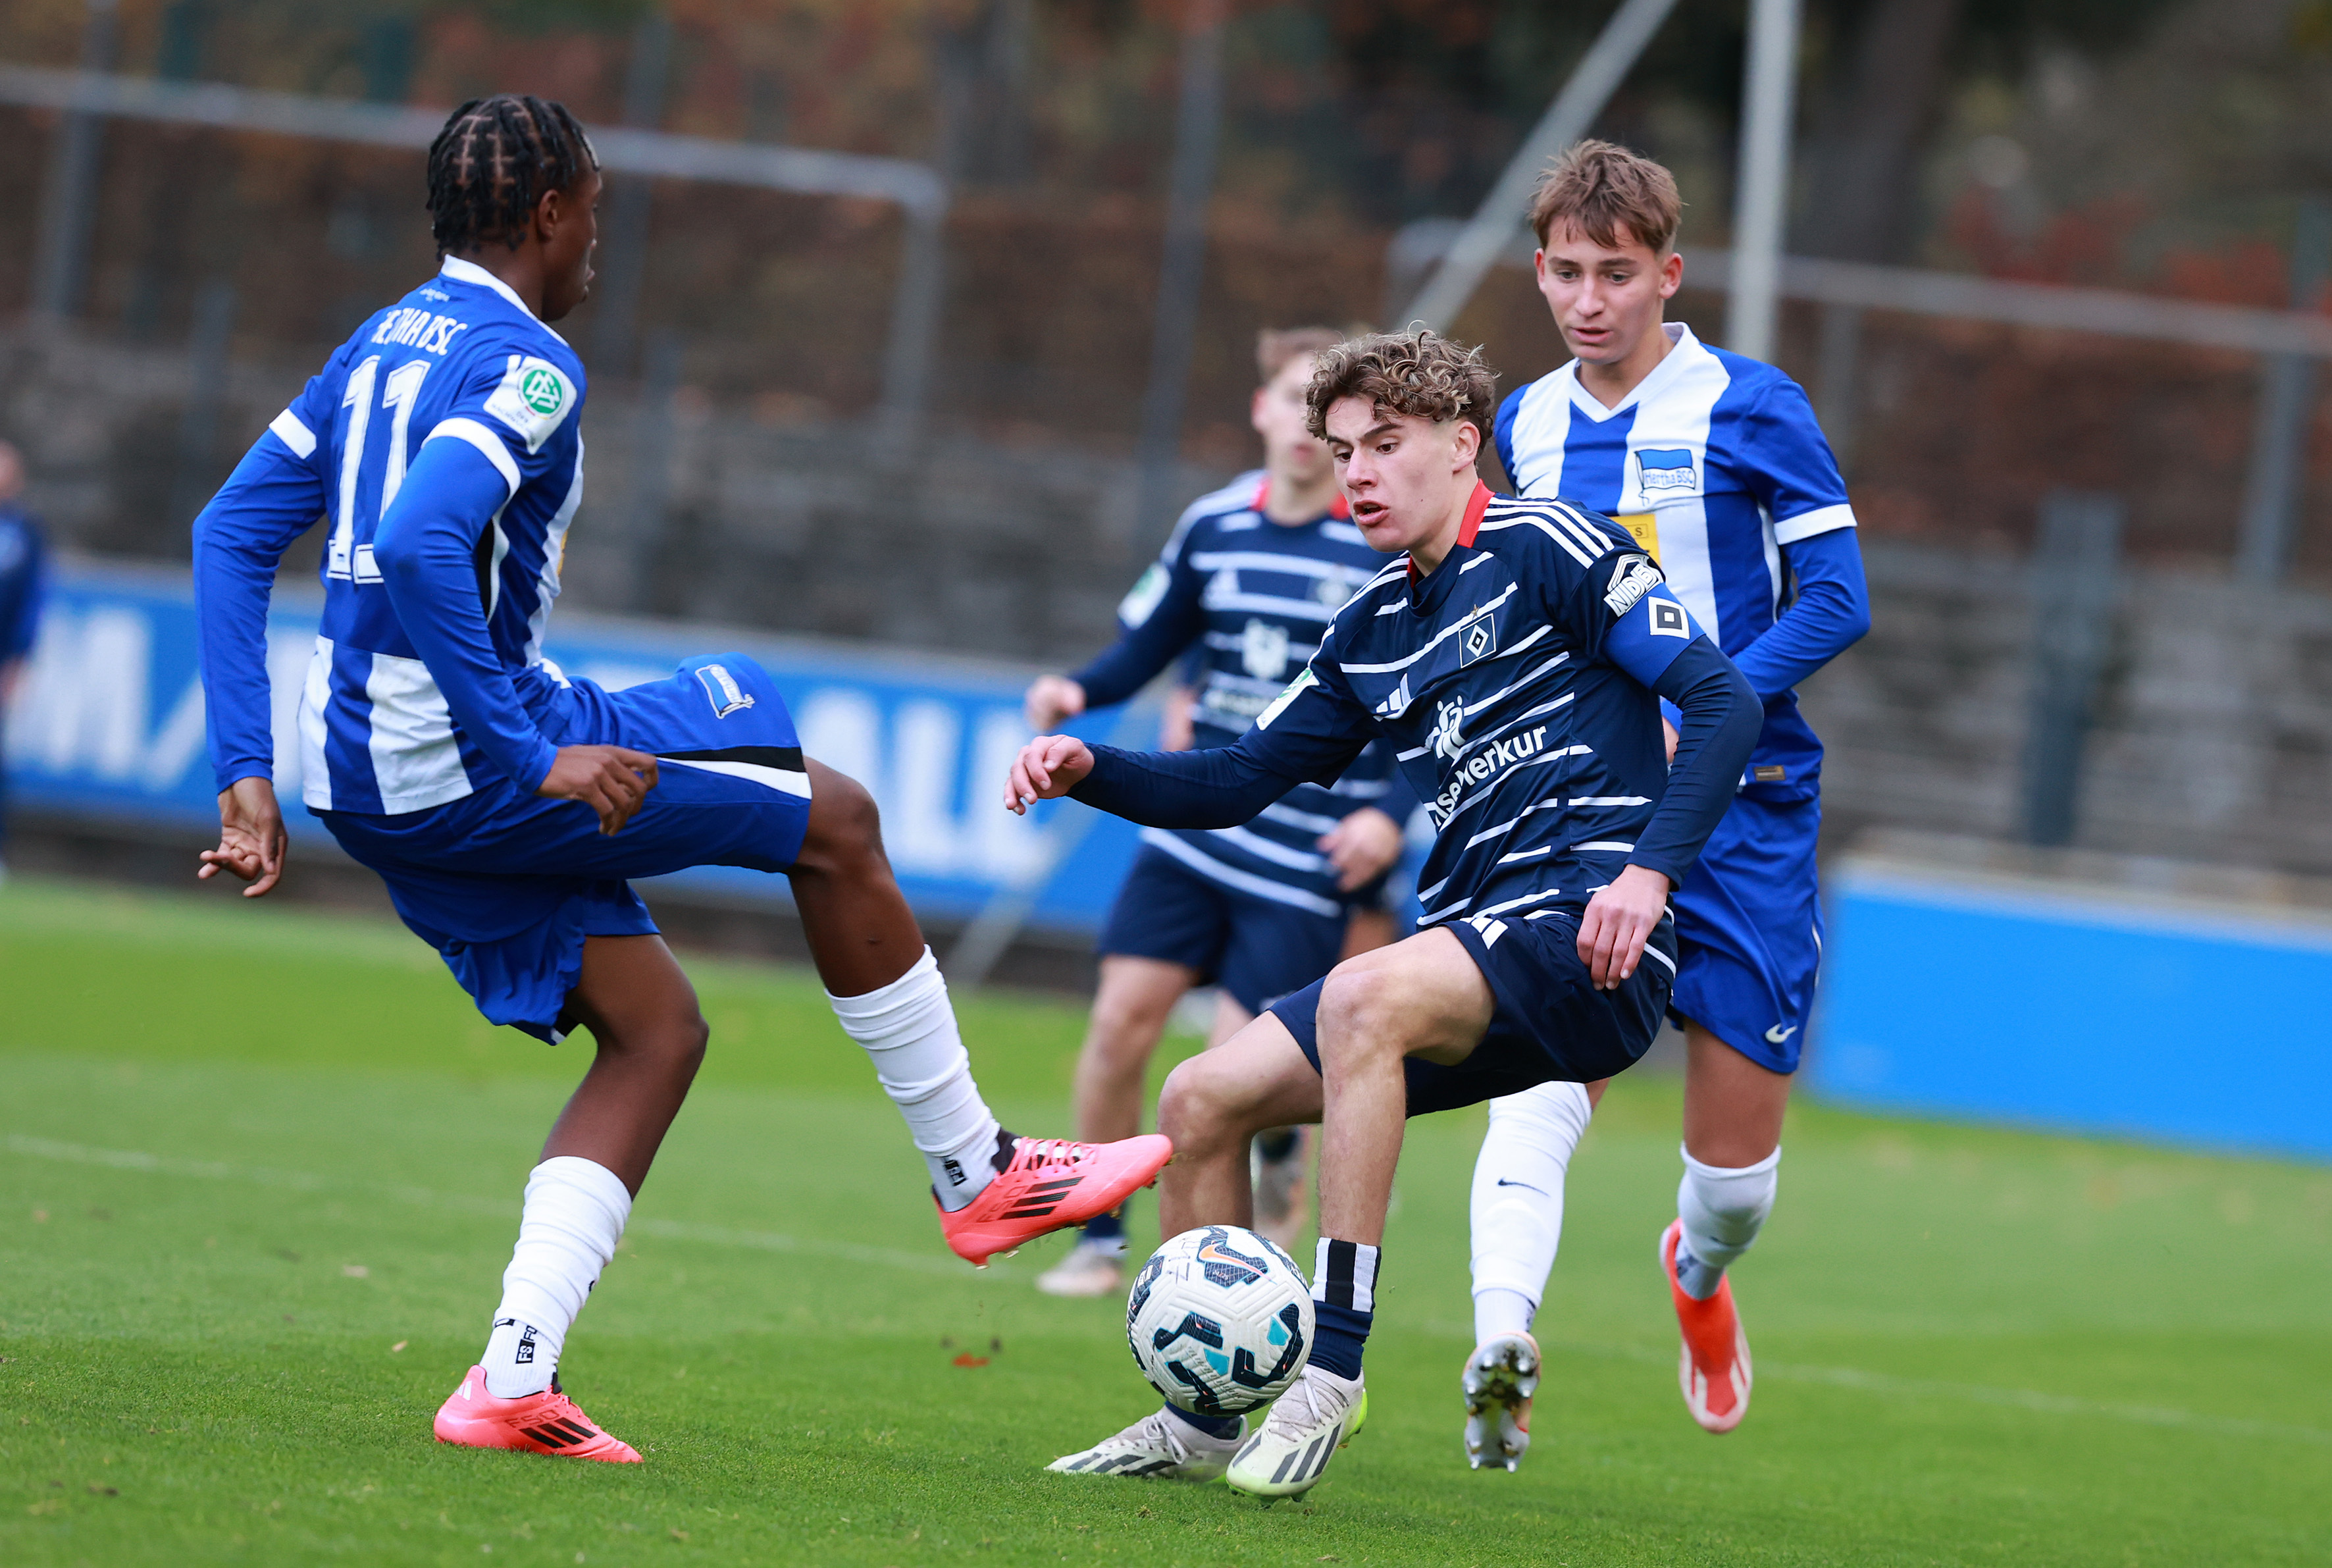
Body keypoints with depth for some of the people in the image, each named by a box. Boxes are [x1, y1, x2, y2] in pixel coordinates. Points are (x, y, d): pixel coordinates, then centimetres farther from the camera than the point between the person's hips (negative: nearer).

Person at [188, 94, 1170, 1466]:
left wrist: (249, 774, 11)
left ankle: (514, 1379, 2)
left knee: (658, 1030, 14)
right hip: (465, 766, -9)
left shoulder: (385, 347, 15)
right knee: (835, 820, 4)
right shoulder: (522, 365, -14)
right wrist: (529, 759, -25)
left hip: (366, 781, 9)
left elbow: (232, 536, 15)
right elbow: (417, 548, -30)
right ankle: (978, 1172, 15)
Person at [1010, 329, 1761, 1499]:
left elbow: (1723, 703, -9)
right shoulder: (1373, 629, 19)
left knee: (1365, 997, -35)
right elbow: (1236, 783, 22)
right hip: (1474, 948, 8)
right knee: (1200, 1100, 1)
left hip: (1588, 946, -8)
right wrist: (1089, 770, 4)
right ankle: (1203, 1420, 13)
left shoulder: (1546, 550, -3)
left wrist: (1648, 871, -21)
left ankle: (1333, 1365, -32)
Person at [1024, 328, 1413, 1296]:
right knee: (1124, 1015, -7)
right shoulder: (1213, 526, 4)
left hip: (1310, 852, -4)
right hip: (1196, 826, 4)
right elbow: (1148, 644, 14)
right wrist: (1079, 692, -7)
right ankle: (1100, 1241, 8)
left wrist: (1393, 813, -18)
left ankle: (1282, 1154, 28)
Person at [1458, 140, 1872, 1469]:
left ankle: (1699, 1270, 39)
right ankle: (1504, 1343, -36)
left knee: (1737, 1146, 4)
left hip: (1741, 816, -2)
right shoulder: (1528, 424, 9)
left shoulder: (1753, 409, -6)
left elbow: (1836, 600, -9)